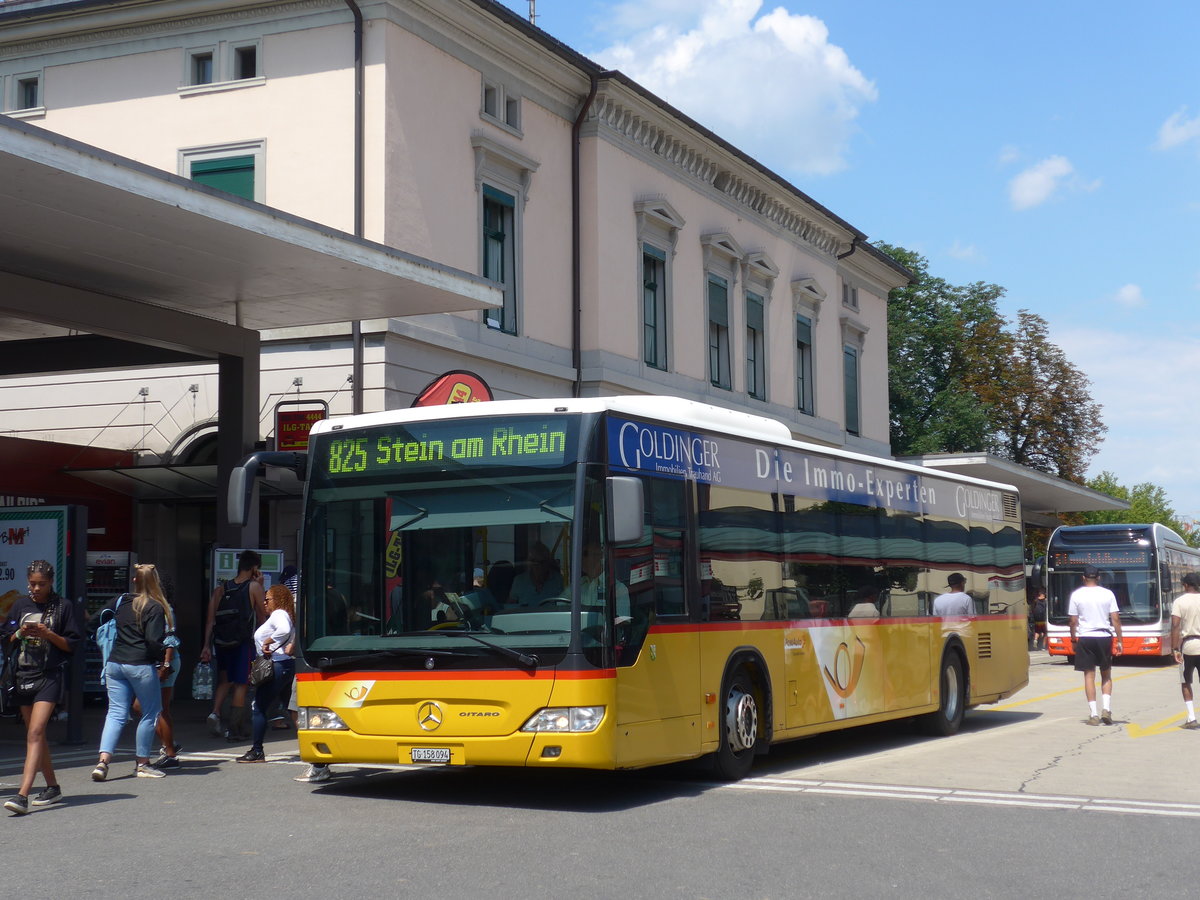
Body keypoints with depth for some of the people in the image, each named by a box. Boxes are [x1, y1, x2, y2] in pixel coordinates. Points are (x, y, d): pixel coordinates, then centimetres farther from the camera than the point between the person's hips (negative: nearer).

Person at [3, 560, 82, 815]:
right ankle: (53, 788, 25)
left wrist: (48, 634, -14)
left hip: (49, 677, -5)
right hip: (23, 676, 5)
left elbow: (72, 645, 0)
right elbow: (8, 642, 14)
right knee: (35, 735, 12)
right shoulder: (20, 605, 11)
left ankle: (23, 795, -25)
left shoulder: (63, 606, 0)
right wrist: (20, 633, -6)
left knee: (35, 733, -16)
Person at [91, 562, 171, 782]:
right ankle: (143, 764, 14)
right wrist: (164, 661, -3)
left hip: (114, 664, 5)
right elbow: (153, 640, -16)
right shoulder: (155, 608, -9)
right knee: (151, 713, 10)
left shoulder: (120, 601, 8)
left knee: (116, 713, 7)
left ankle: (103, 761, -8)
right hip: (141, 666, -5)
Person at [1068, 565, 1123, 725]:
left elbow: (1073, 621, 0)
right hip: (1104, 637, 1)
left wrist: (1073, 640, 10)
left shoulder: (1076, 595, -1)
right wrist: (1119, 641, 3)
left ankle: (1094, 715, -2)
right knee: (1106, 675, 15)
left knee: (1089, 675, 2)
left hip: (1085, 638, -1)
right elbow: (1115, 619, -1)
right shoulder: (1108, 594, 1)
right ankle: (1106, 708, 0)